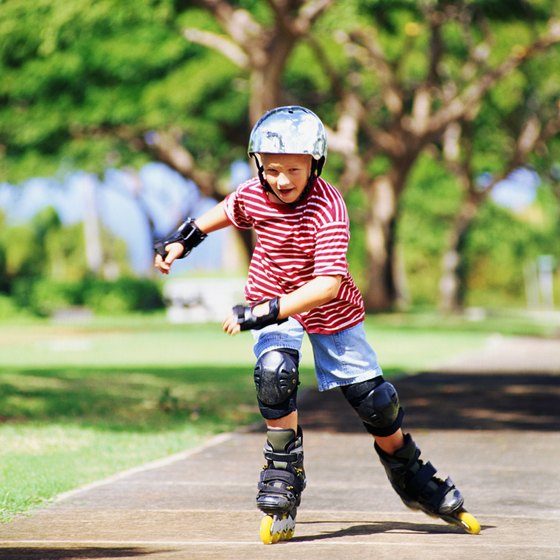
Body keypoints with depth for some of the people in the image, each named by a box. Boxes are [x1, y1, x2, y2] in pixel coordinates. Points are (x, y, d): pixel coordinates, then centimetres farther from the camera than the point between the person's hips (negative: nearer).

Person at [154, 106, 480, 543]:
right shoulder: (253, 195, -17)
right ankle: (284, 480, -11)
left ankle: (414, 480, 27)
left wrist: (268, 310, -49)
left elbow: (328, 284, -42)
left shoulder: (328, 209, -32)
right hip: (273, 301, 2)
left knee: (375, 401, 0)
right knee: (275, 373, -27)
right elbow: (227, 212, 11)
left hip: (331, 310, -2)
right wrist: (184, 239, 11)